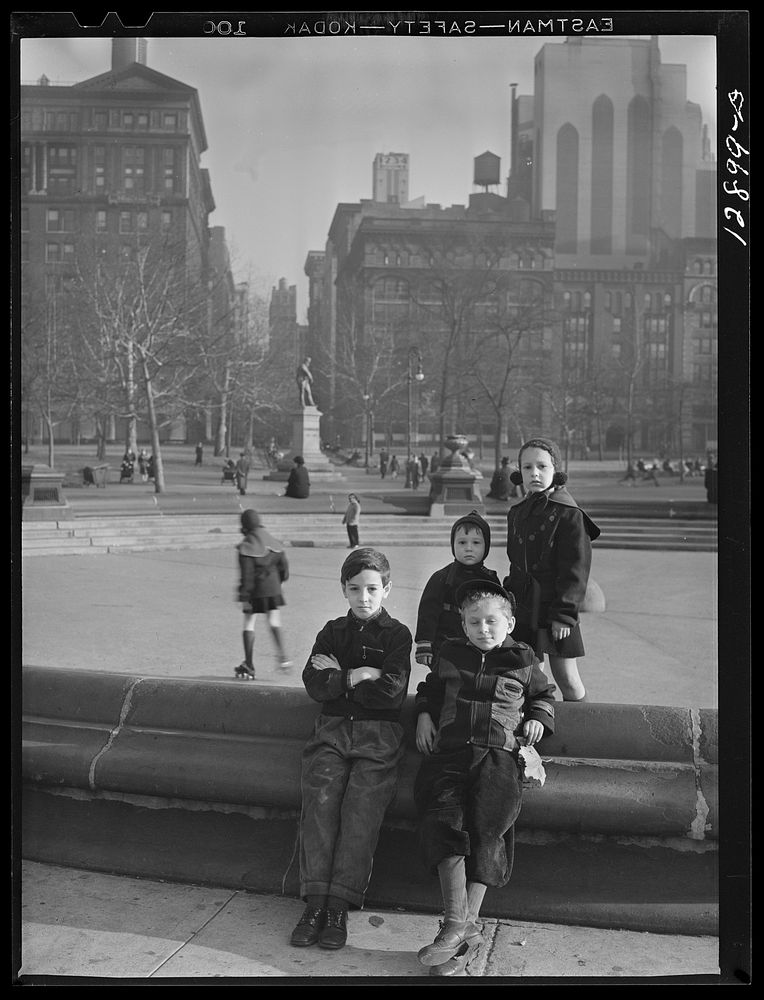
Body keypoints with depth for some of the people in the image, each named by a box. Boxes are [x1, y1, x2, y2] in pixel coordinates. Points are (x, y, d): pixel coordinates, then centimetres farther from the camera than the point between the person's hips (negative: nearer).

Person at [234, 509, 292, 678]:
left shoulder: (246, 546, -14)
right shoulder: (273, 542, 5)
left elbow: (246, 575, -17)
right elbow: (283, 566, 11)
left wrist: (244, 598, -14)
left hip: (255, 590, -5)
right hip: (273, 588, 5)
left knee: (248, 624, 6)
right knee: (274, 622, 14)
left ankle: (248, 665, 8)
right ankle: (282, 656, -2)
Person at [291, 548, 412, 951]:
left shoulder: (396, 634, 6)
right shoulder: (332, 631, 15)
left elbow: (390, 692, -8)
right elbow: (314, 684, 1)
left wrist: (338, 677, -2)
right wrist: (358, 675, -9)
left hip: (379, 735, -2)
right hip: (333, 729, 2)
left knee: (361, 809, -21)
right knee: (320, 800, -20)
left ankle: (339, 908, -18)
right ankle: (315, 902, -18)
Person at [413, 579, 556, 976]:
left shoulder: (521, 661, 17)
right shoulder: (449, 655, 21)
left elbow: (544, 692, 33)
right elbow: (429, 688, 36)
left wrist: (538, 717, 15)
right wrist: (424, 713, 18)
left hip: (498, 755, -1)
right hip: (447, 752, 1)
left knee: (484, 829, -21)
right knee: (443, 819, -23)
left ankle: (465, 926, -14)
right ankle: (459, 927, -22)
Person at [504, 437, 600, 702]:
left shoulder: (569, 514, -10)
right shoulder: (516, 513, 11)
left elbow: (575, 569, -13)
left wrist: (564, 613, -16)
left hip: (555, 611, -6)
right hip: (522, 610, 6)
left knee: (566, 679, 2)